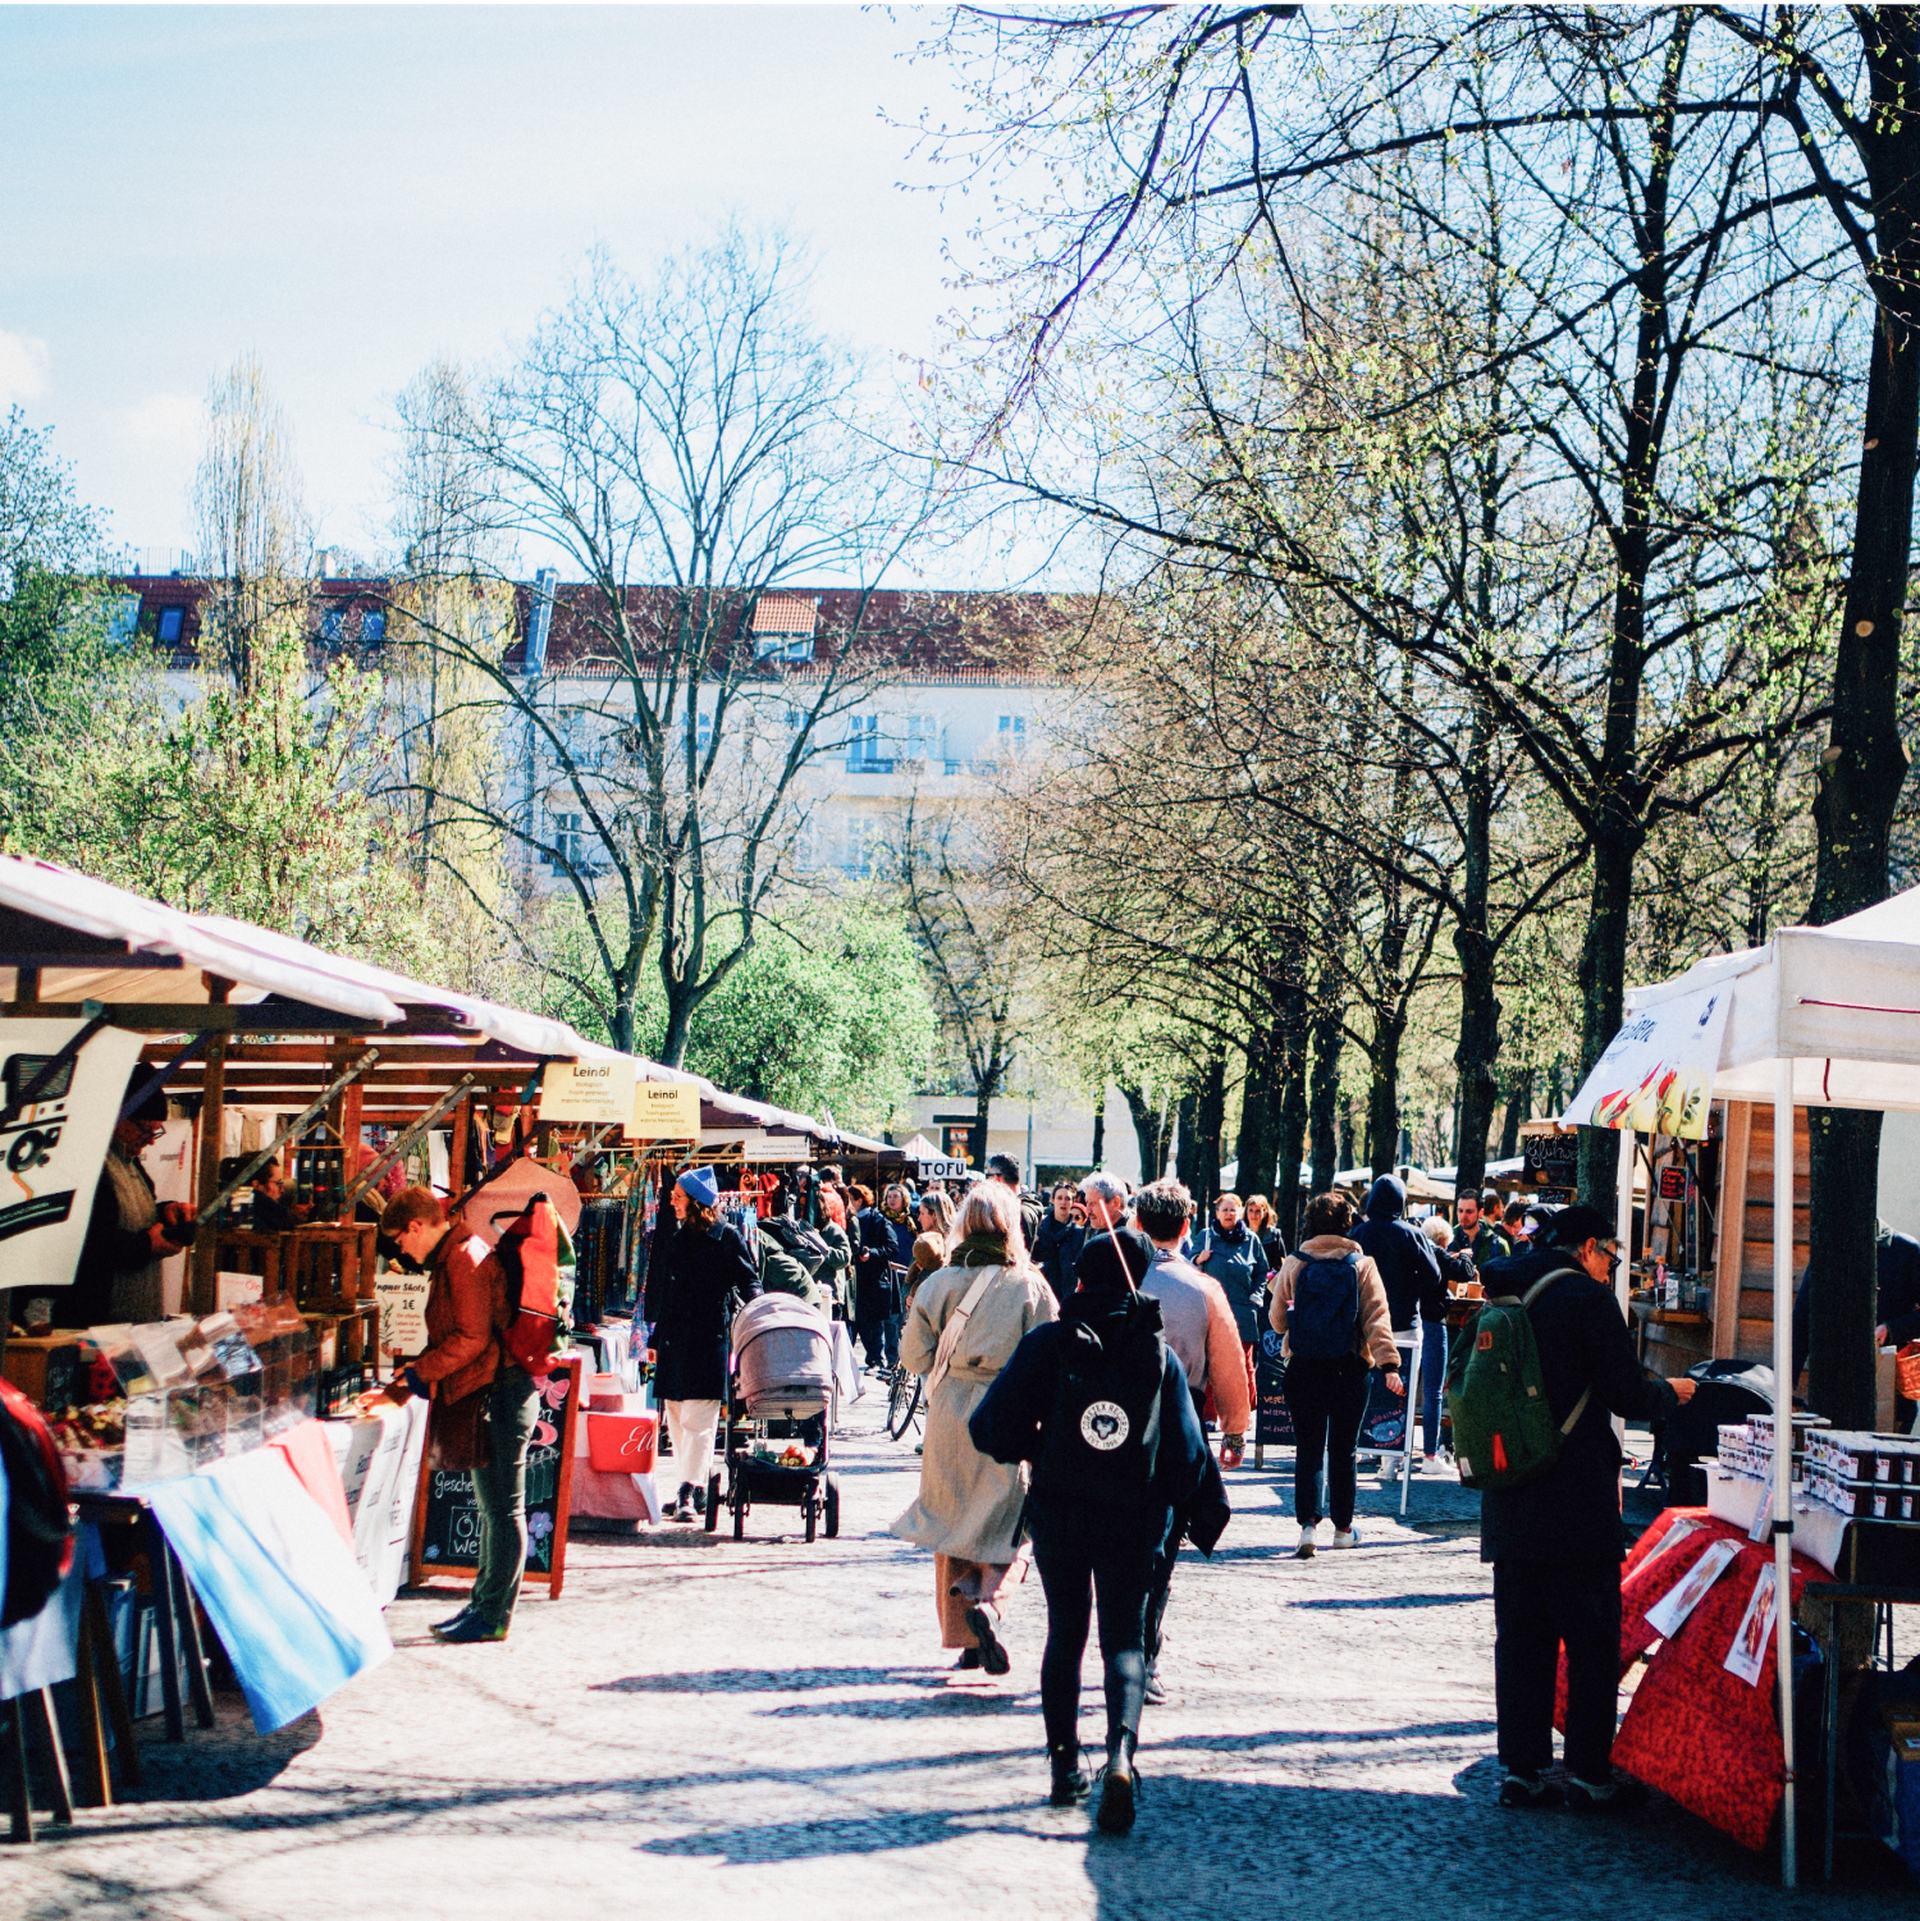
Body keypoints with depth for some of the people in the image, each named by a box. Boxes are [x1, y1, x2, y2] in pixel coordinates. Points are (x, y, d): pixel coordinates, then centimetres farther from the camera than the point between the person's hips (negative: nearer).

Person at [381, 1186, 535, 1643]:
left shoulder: (465, 1258, -14)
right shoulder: (453, 1258, 19)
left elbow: (472, 1339, -20)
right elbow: (456, 1337, 25)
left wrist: (418, 1373, -11)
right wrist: (408, 1384, 18)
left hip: (499, 1394, -11)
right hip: (487, 1395, 11)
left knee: (502, 1507, -6)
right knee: (491, 1505, 15)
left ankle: (493, 1615, -3)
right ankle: (484, 1604, 22)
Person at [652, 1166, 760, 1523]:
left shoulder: (726, 1236, -3)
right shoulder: (677, 1237, 15)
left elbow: (748, 1281, -1)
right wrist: (657, 1337, 20)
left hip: (709, 1337, -7)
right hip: (674, 1339, 7)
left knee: (698, 1419, -9)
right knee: (676, 1416, 7)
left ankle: (690, 1491, -11)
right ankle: (694, 1488, 14)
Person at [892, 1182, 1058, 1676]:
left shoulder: (940, 1283, -2)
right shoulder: (1030, 1285, -7)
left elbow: (913, 1350, 2)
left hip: (949, 1413, 2)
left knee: (951, 1525, 12)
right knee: (1006, 1526, 8)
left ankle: (964, 1639, 11)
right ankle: (988, 1599, -20)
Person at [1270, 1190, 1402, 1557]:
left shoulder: (1294, 1264, -1)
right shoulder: (1363, 1265, -2)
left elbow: (1277, 1318, 6)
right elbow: (1377, 1317, -9)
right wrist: (1389, 1363, -12)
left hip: (1304, 1369, 0)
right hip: (1349, 1370, 0)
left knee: (1308, 1448, 3)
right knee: (1343, 1449, 12)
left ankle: (1308, 1523, -13)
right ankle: (1343, 1528, 20)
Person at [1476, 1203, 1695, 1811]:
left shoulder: (1502, 1298, 11)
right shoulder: (1587, 1298, -10)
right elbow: (1628, 1397, -13)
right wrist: (1671, 1391, 9)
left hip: (1509, 1502, 6)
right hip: (1578, 1503, -6)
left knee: (1520, 1639, 10)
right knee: (1591, 1641, 3)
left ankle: (1520, 1769, 10)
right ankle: (1589, 1773, 5)